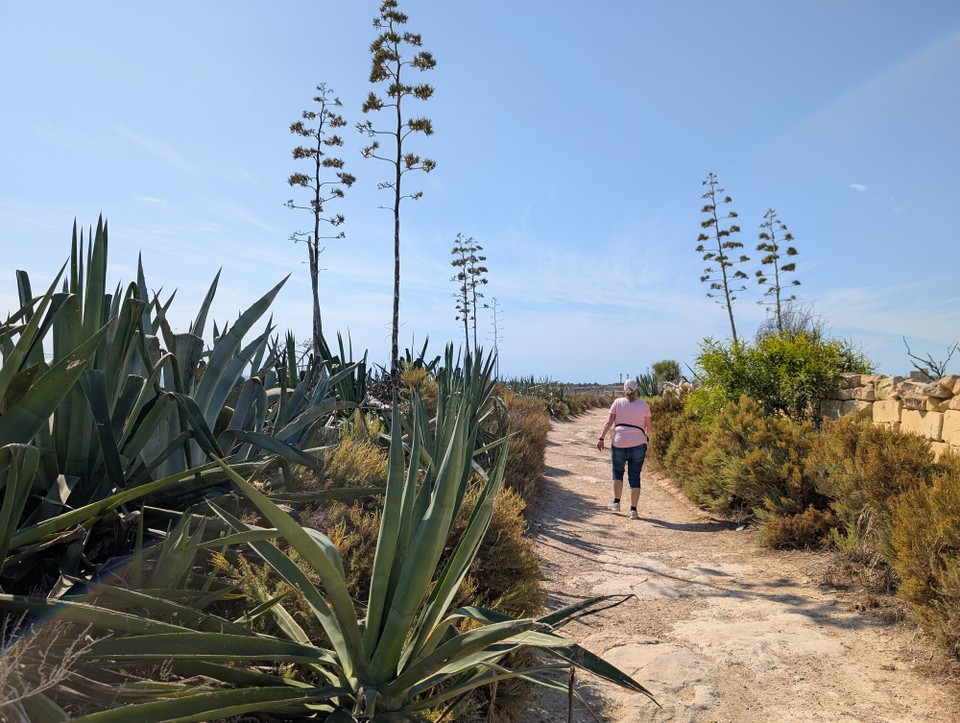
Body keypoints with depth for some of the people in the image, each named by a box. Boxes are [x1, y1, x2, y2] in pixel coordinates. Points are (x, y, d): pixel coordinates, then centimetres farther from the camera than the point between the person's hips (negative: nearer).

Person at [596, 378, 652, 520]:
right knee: (634, 477, 5)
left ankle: (616, 503, 20)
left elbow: (609, 422, -1)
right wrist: (647, 438, 31)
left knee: (618, 472, 19)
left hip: (619, 444, 0)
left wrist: (601, 438, -1)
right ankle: (633, 510, 2)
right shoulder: (644, 405, 9)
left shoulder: (617, 402, 5)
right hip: (638, 444, 1)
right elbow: (648, 426, 13)